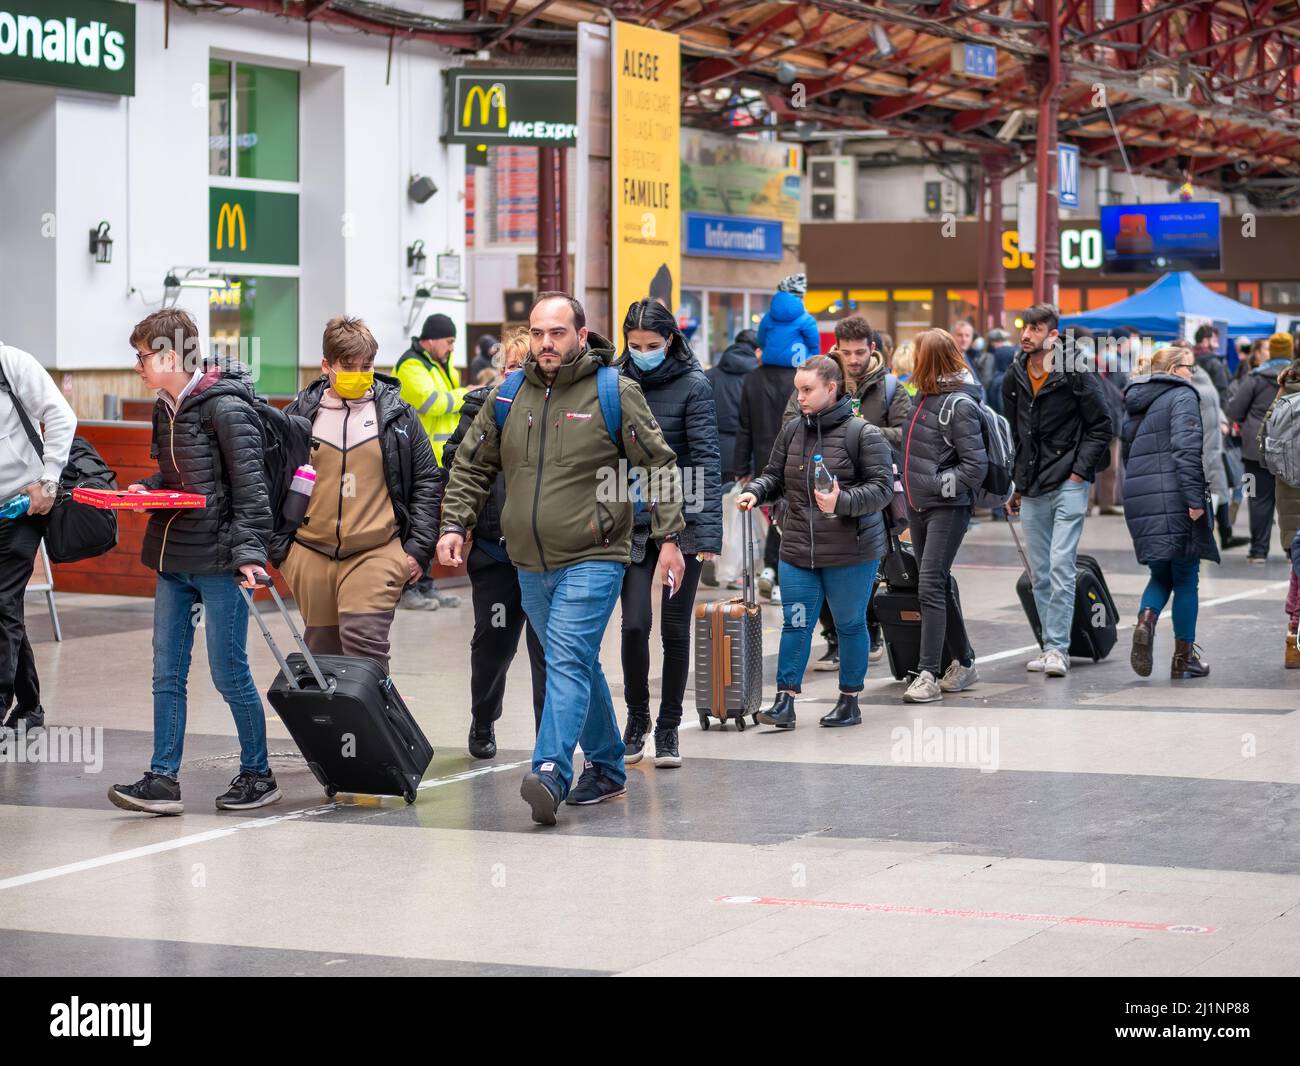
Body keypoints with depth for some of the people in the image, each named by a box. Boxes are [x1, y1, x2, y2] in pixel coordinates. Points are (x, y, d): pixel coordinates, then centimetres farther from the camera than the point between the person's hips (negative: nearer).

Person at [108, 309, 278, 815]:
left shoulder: (225, 407, -13)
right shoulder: (167, 408, 13)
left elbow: (248, 487, -14)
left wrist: (249, 551, -21)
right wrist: (146, 488, 5)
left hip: (218, 560, -8)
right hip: (173, 561, 8)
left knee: (229, 673, -1)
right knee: (167, 674, 5)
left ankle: (257, 773, 13)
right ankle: (163, 779, 7)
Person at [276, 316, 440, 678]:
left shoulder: (397, 414, 5)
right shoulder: (300, 414, 7)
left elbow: (428, 480, 8)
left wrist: (419, 548, 1)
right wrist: (276, 546, 8)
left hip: (377, 553, -2)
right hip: (312, 554, 2)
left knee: (363, 640, -19)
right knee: (322, 652, 9)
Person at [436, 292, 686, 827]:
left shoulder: (615, 392, -5)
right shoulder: (507, 396, 8)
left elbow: (659, 466, -2)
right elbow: (471, 467, 16)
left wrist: (669, 537, -7)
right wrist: (454, 525, 4)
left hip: (593, 560, -6)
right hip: (531, 564, 6)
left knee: (568, 659, -18)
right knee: (579, 665, 15)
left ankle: (551, 772, -27)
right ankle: (606, 767, 27)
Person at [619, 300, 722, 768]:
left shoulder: (693, 386, -5)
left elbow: (707, 459, -10)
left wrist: (709, 531, -18)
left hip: (682, 520, -2)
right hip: (632, 522, 2)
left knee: (674, 627, 5)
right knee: (634, 624, -8)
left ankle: (668, 728, 17)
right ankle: (636, 720, 12)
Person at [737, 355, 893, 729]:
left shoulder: (863, 433, -10)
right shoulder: (793, 431, 7)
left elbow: (882, 487, -12)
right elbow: (775, 475, 16)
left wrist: (842, 502, -26)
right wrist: (755, 491, -5)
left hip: (851, 551, -4)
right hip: (798, 550, 4)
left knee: (849, 624, 9)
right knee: (795, 624, 1)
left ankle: (850, 701, 21)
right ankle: (785, 701, 2)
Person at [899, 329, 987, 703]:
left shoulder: (959, 404, -15)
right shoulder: (926, 394, 10)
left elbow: (976, 466, -16)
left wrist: (938, 485, -15)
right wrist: (911, 485, 13)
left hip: (947, 508, -9)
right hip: (918, 505, 9)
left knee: (931, 587, -13)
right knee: (940, 587, 14)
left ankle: (928, 675, -12)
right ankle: (964, 662, 26)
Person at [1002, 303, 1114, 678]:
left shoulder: (1075, 375, -8)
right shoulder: (1014, 378, 10)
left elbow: (1101, 426, -4)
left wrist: (1080, 470, -10)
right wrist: (1015, 485, 17)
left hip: (1068, 483, -6)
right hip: (1031, 490, 6)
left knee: (1060, 567, -13)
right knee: (1040, 573, 8)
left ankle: (1058, 648, -11)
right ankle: (1051, 646, 16)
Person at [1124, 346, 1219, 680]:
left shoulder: (1134, 404, 18)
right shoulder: (1182, 396, -5)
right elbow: (1187, 448, -16)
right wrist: (1195, 499, -19)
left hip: (1138, 498, 7)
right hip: (1173, 497, -7)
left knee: (1161, 574, 16)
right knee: (1185, 577, 3)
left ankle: (1146, 620, -14)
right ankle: (1184, 658, 6)